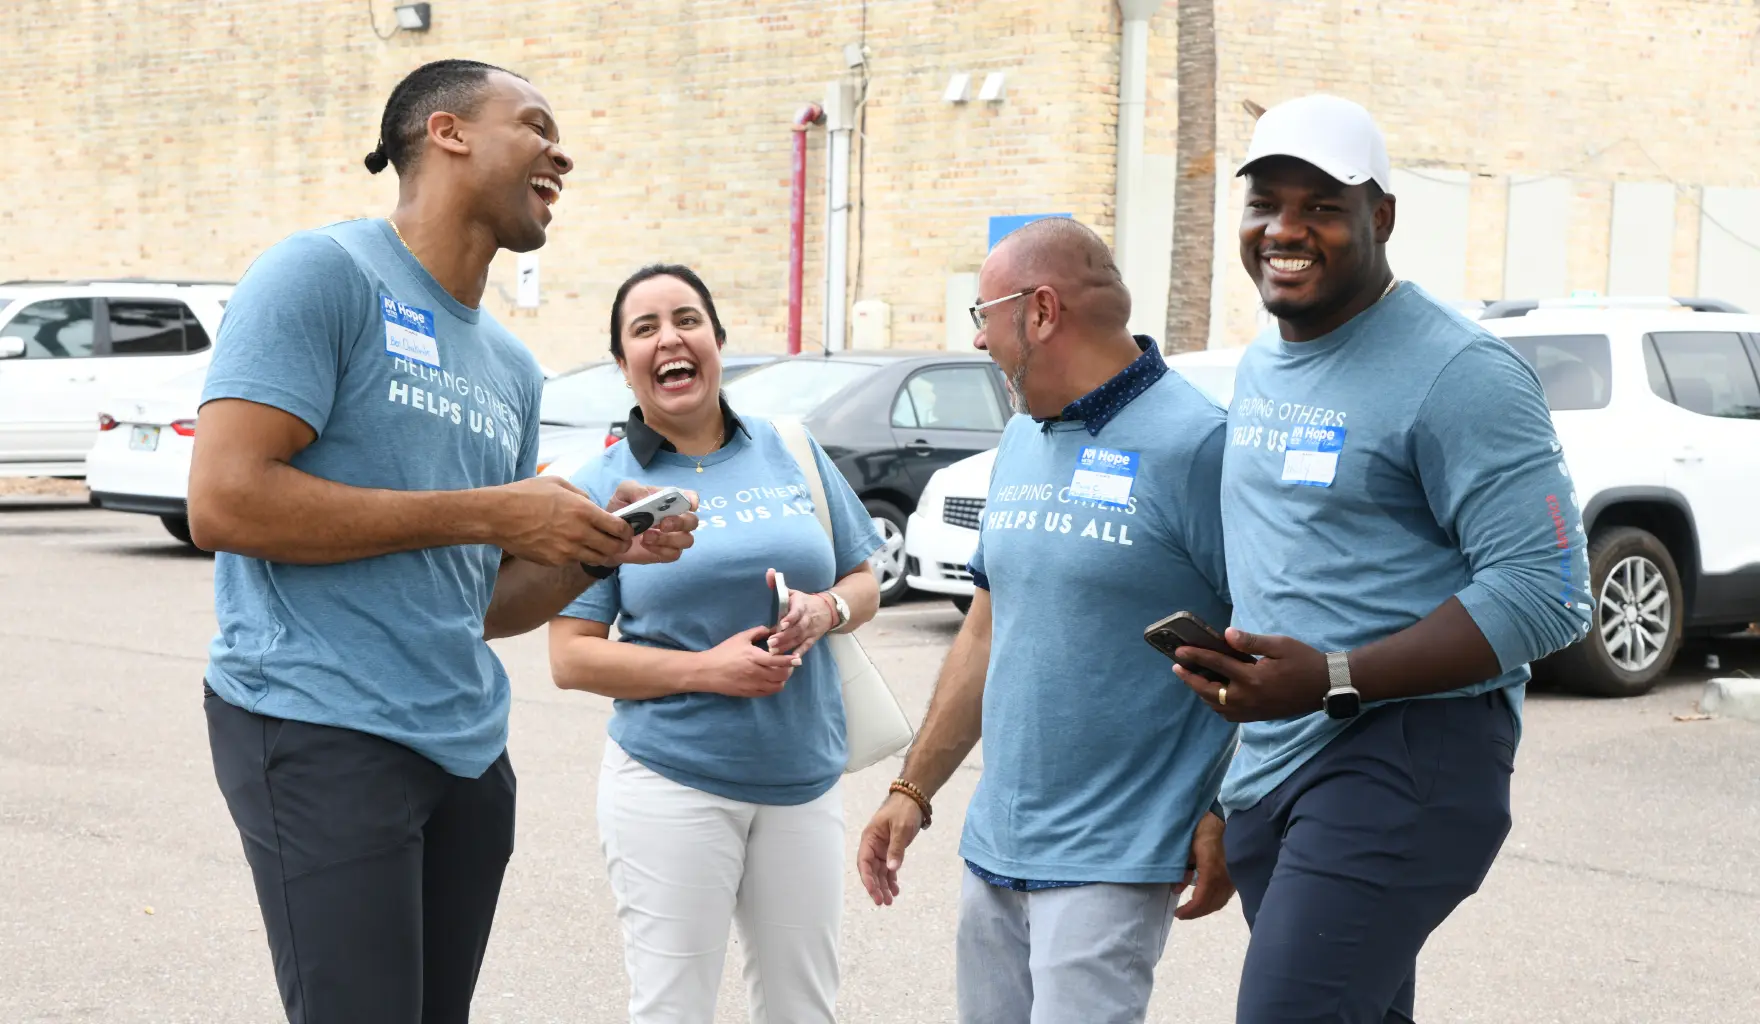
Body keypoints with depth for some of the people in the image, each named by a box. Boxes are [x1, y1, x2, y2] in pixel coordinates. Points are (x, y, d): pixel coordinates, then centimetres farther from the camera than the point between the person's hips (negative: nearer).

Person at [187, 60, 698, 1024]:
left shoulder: (510, 365, 16)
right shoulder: (323, 274, -7)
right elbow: (223, 500, -18)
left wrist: (594, 550, 0)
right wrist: (487, 514, -15)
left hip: (468, 752, 8)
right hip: (323, 733, -8)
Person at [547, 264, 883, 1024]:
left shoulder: (791, 455, 7)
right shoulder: (604, 486, -1)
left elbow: (864, 583, 14)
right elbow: (571, 656, -5)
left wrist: (827, 610, -10)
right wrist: (705, 669, -17)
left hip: (804, 781, 3)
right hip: (671, 784, -3)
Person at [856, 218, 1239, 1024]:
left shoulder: (1191, 443, -14)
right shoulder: (1022, 442, 12)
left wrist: (1229, 821, -17)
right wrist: (914, 789, 17)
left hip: (1109, 861, -8)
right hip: (995, 849, 8)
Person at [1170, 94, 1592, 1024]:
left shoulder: (1457, 374, -13)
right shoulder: (1259, 368, 15)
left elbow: (1545, 591, -19)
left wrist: (1333, 680, -25)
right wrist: (1240, 664, 7)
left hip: (1404, 761, -8)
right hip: (1266, 765, 8)